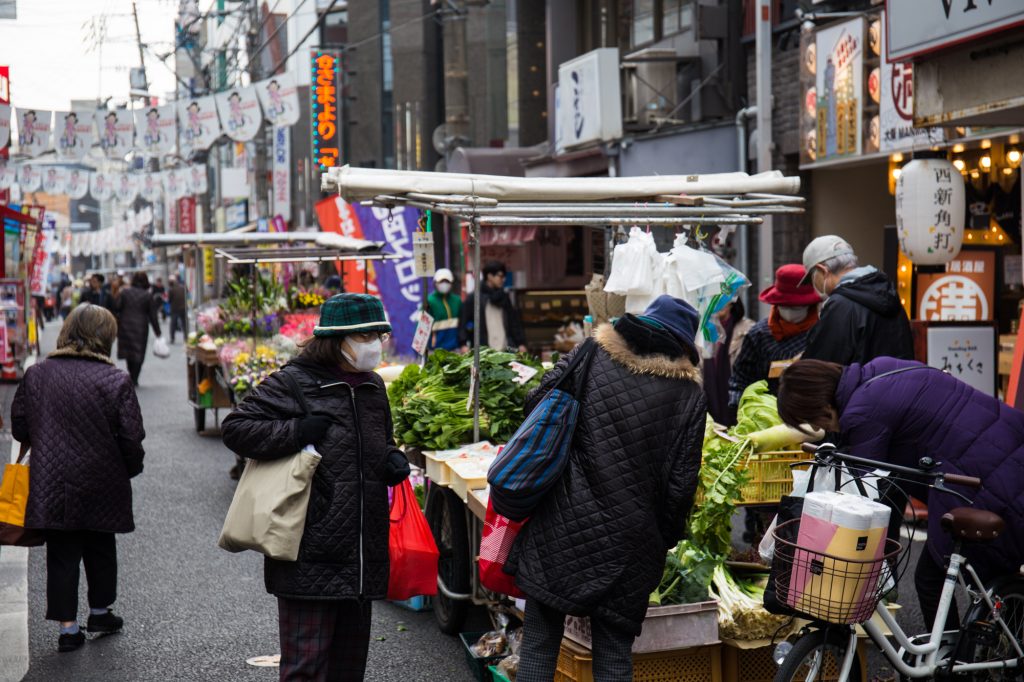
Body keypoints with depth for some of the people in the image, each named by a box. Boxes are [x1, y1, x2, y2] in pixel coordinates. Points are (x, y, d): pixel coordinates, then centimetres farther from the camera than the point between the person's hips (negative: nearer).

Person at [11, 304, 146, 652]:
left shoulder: (36, 374, -3)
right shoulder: (116, 380, -12)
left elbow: (19, 428, 4)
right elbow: (131, 439, -11)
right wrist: (130, 469, 8)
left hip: (51, 484, 1)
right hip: (101, 485, -1)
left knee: (62, 553, 9)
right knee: (100, 548, 18)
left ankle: (67, 627, 9)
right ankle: (100, 612, 33)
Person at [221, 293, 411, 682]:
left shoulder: (373, 386, 14)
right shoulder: (293, 384, -8)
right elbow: (235, 428, -10)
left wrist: (394, 460, 5)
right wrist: (296, 432, -19)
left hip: (363, 558, 7)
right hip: (310, 558, -7)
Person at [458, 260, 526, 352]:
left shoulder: (505, 297, 16)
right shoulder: (473, 298, 2)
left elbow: (515, 322, 17)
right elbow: (463, 323, -1)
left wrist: (521, 344, 10)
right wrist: (464, 344, -12)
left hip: (506, 349, 4)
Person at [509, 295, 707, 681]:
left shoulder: (590, 356, 2)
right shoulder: (689, 395, 1)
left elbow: (536, 407, 4)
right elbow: (681, 483, 0)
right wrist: (667, 539, 13)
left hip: (560, 530, 0)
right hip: (627, 547, 0)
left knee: (539, 642, 8)